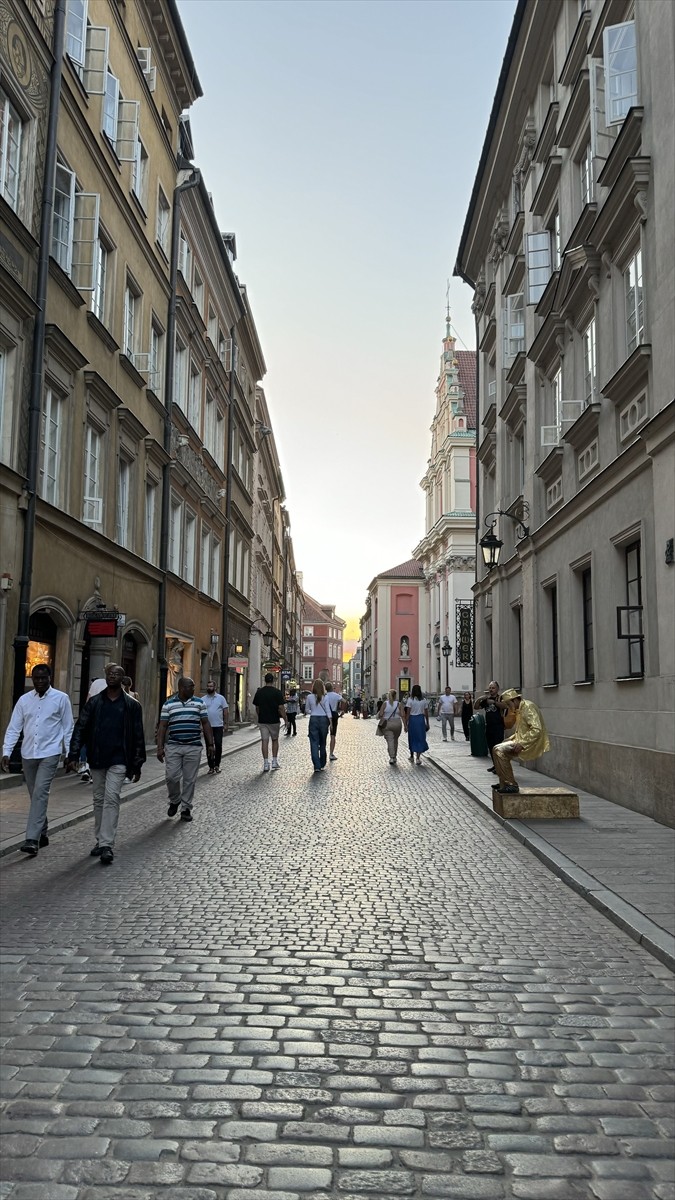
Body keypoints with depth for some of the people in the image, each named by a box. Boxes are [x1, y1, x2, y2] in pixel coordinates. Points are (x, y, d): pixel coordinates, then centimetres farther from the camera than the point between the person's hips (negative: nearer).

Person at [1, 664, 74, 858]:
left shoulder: (61, 698, -2)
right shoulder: (24, 700, 6)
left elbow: (68, 728, 1)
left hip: (49, 754, -4)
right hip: (28, 754, 4)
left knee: (40, 793, -15)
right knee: (35, 795, 12)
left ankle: (32, 839, -18)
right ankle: (42, 834, 27)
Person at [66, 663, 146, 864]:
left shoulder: (131, 705, 1)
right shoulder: (94, 702, 6)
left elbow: (138, 737, 3)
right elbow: (80, 729, 3)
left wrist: (137, 765, 1)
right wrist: (73, 755, -8)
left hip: (118, 760, -3)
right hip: (96, 759, 3)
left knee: (111, 799, -13)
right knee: (99, 800, 11)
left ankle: (107, 845, -14)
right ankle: (101, 841, 23)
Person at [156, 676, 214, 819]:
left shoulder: (199, 703, 7)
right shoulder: (168, 704, 4)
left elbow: (205, 724, 8)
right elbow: (162, 726, 4)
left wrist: (210, 744, 4)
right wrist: (160, 747, -2)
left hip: (194, 748, 1)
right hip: (173, 747, -1)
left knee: (190, 780, 3)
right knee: (172, 777, -5)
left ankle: (186, 808, 15)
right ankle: (174, 800, 22)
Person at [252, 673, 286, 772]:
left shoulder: (259, 692, 2)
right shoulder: (277, 692, -9)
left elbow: (256, 708, 9)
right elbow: (281, 708, -11)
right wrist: (285, 719, -4)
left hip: (262, 721, 2)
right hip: (274, 721, -2)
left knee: (264, 741, 3)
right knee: (275, 740, 14)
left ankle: (266, 764, 0)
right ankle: (274, 762, 13)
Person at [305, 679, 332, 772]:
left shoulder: (309, 697, -4)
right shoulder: (324, 698, -5)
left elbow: (307, 710, 6)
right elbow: (328, 711, -5)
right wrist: (330, 723, 1)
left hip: (313, 720, -1)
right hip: (324, 720, 1)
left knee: (314, 743, -1)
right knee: (322, 743, 14)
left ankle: (317, 765, -10)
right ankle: (322, 765, 23)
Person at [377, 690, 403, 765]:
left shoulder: (385, 703, -4)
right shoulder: (398, 704, -2)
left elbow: (380, 714, -9)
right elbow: (402, 714, -6)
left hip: (387, 724, -1)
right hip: (397, 723, 1)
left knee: (390, 741, -4)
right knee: (395, 740, 18)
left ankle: (392, 757, -17)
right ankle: (394, 757, 27)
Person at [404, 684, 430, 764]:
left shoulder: (410, 700, -6)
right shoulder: (424, 700, 2)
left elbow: (407, 713, -9)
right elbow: (426, 713, 5)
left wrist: (406, 724, -6)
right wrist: (427, 723, 16)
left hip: (412, 719, -1)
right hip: (421, 719, 1)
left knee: (412, 738, 14)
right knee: (420, 738, 6)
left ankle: (412, 756, 29)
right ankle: (418, 758, -4)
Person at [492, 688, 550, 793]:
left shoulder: (528, 707, -16)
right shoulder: (520, 709, 16)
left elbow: (536, 730, -26)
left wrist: (521, 743, -27)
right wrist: (510, 739, 10)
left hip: (531, 744, -11)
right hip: (523, 741, 11)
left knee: (499, 751, -21)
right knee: (497, 749, 18)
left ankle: (511, 785, -18)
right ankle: (504, 783, 21)